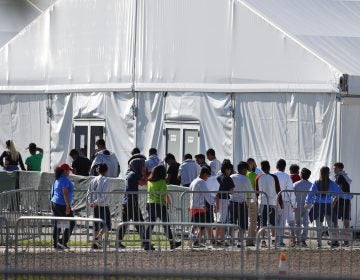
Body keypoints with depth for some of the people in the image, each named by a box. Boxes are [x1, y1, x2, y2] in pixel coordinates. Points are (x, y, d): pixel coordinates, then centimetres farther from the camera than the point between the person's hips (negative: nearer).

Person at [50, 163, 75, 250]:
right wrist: (68, 205, -24)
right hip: (62, 205, -9)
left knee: (57, 225, 10)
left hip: (55, 203, 9)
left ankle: (56, 244, 10)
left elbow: (52, 193, 19)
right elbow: (65, 193, -23)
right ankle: (63, 241, -5)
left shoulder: (57, 180, 14)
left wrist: (53, 205, 25)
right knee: (71, 223, 0)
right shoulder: (65, 179, -15)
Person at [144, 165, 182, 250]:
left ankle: (147, 243, 0)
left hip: (150, 204, 6)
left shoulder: (149, 181, 6)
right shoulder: (162, 182, -13)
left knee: (150, 225, 7)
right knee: (166, 225, 5)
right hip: (160, 205, -6)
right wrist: (169, 202, -4)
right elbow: (165, 195, -17)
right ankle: (172, 243, 12)